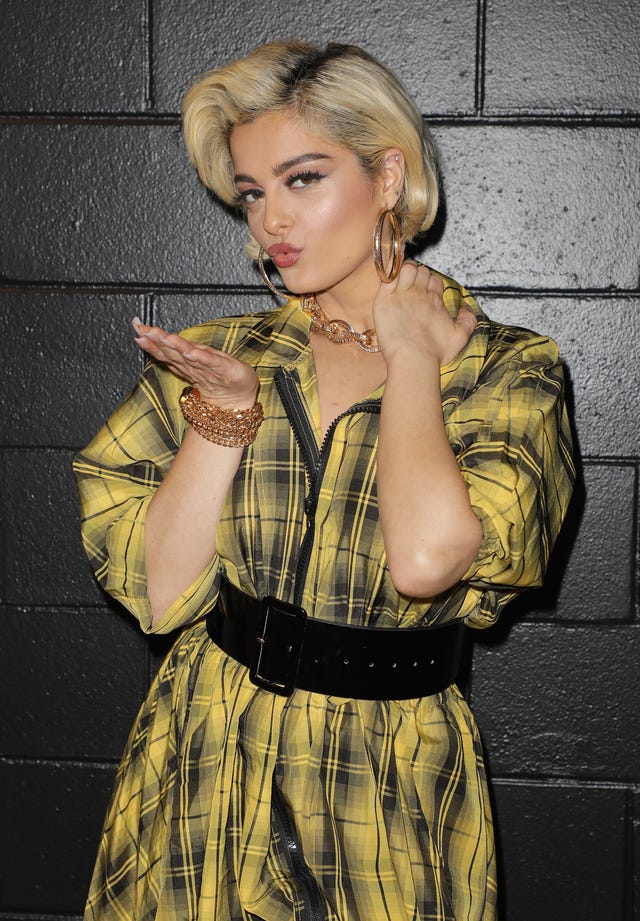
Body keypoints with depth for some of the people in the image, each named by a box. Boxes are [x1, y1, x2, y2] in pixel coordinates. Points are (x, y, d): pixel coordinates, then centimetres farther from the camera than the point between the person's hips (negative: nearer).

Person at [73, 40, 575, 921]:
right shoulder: (224, 353, 0)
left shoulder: (507, 370, -8)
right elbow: (161, 593, -6)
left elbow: (426, 557, -27)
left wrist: (410, 353, -15)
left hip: (389, 795, -2)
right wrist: (224, 410, -16)